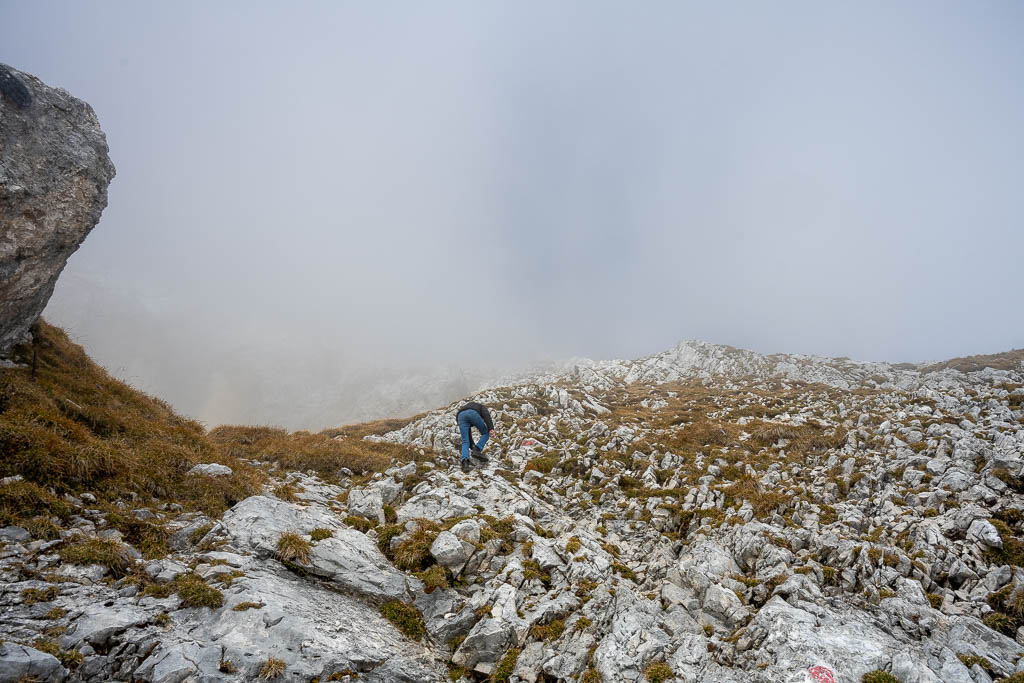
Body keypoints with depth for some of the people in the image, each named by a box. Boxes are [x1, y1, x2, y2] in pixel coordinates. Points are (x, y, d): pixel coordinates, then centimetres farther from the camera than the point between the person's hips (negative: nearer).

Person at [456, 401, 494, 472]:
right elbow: (486, 415, 10)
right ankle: (477, 450, -5)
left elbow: (468, 434, 46)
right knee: (485, 433, 15)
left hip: (460, 416, 4)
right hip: (472, 414, -4)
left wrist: (472, 447, 51)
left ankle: (465, 462, -19)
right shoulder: (481, 406, 37)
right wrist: (491, 428, -3)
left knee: (465, 442, 4)